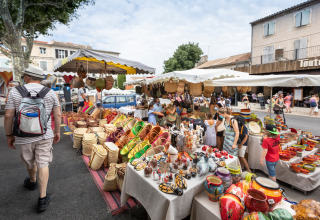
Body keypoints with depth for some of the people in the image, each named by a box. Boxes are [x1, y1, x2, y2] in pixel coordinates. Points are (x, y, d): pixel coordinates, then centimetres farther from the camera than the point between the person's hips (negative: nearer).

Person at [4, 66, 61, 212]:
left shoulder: (15, 91, -5)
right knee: (43, 164, 6)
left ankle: (32, 182, 51)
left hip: (24, 137, 1)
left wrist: (9, 135, 6)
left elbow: (8, 116, -6)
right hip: (45, 136, 0)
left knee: (30, 162, 23)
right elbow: (58, 115, -2)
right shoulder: (50, 93, -3)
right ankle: (43, 198, 10)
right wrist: (57, 132, 9)